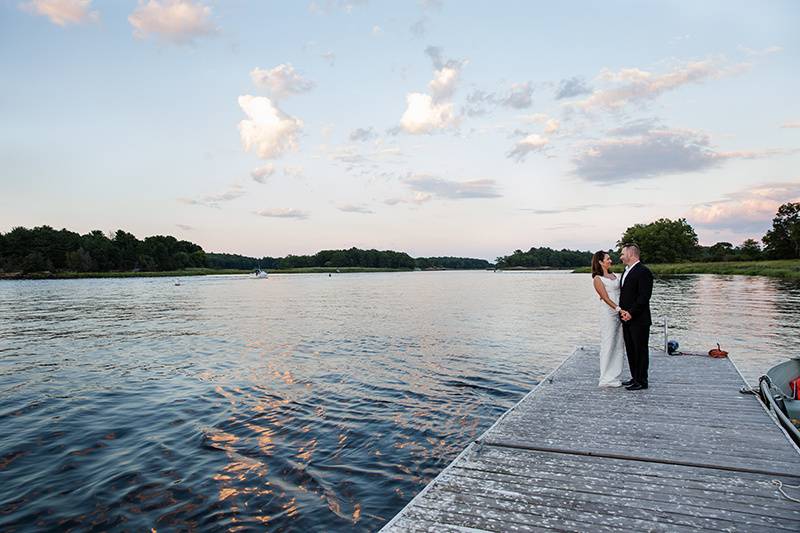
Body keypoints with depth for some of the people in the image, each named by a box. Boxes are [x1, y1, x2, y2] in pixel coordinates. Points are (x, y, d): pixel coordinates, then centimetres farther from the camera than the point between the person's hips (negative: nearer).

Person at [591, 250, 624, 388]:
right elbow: (605, 298, -12)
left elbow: (620, 292, 13)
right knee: (608, 345, -3)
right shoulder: (597, 278, -5)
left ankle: (616, 376, 18)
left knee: (618, 345, 9)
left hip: (620, 312, 7)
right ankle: (607, 379, 4)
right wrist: (618, 309, -22)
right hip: (608, 312, -7)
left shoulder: (613, 275, 16)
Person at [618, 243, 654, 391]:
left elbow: (644, 296, -19)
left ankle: (642, 381, 8)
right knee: (630, 350, 14)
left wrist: (631, 312, -20)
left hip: (639, 320, -9)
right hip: (627, 319, 9)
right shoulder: (627, 271, 16)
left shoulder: (643, 272, -13)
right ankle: (635, 377, 24)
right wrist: (622, 311, 4)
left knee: (641, 350, 0)